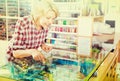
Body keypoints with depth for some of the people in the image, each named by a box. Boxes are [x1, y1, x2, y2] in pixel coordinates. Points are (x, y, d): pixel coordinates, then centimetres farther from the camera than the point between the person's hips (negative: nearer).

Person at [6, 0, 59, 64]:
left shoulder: (46, 25, -15)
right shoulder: (22, 24, -30)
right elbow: (16, 53, -27)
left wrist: (43, 45, -18)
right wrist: (31, 51, -44)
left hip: (31, 59, 2)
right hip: (16, 60, -1)